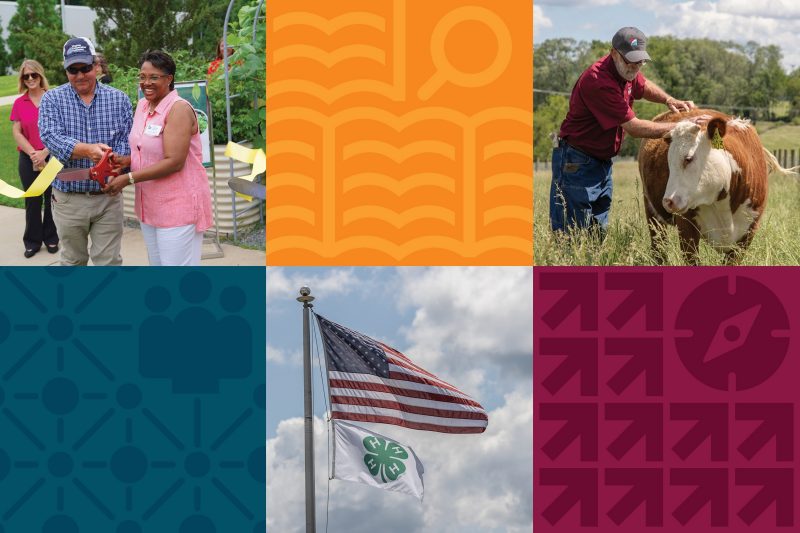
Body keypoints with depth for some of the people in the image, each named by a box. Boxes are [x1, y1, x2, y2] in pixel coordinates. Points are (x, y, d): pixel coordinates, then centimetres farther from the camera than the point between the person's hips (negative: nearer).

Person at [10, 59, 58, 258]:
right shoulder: (19, 103, 3)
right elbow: (16, 132, 1)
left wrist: (44, 152, -14)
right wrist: (33, 153, -12)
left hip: (52, 157, -2)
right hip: (29, 159, 2)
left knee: (52, 199, 5)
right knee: (32, 201, 8)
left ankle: (51, 238, 19)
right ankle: (32, 241, 17)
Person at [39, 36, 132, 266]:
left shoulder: (119, 99, 3)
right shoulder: (52, 99, -1)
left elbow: (126, 140, -3)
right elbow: (51, 137, -16)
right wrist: (87, 150, -34)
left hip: (108, 197, 0)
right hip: (68, 199, 0)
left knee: (109, 261, 1)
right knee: (73, 261, 13)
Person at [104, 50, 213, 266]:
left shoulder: (179, 109, -16)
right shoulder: (142, 105, 10)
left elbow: (174, 162, -22)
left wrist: (128, 179, -19)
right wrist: (125, 161, -2)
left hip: (178, 206, -8)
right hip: (150, 205, 9)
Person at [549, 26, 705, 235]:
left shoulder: (626, 69, 2)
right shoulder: (599, 81, -26)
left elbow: (643, 86, 28)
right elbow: (634, 127, -26)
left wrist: (668, 100, 6)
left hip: (603, 161, 10)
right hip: (576, 161, -10)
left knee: (598, 235, 12)